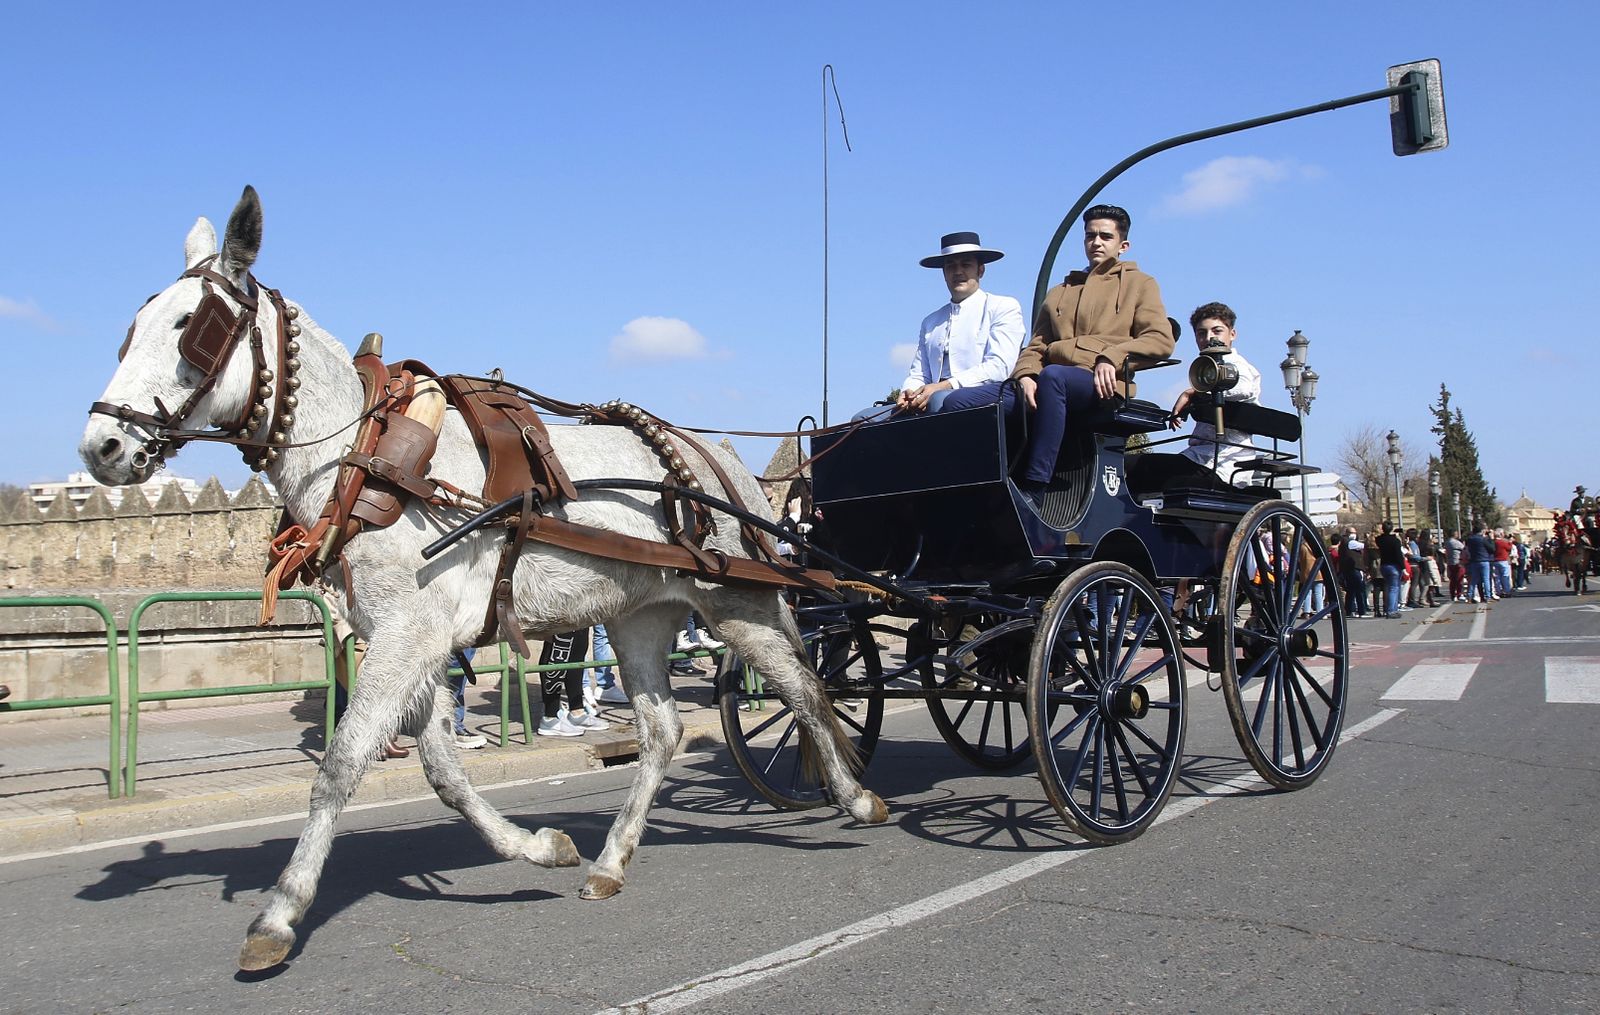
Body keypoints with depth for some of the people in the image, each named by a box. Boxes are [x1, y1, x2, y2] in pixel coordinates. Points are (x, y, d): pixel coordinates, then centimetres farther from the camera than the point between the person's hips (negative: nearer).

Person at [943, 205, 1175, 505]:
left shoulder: (1139, 284, 21)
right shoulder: (1058, 293, 34)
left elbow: (1161, 339, 5)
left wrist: (1112, 357, -13)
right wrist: (1026, 376, -2)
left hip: (1102, 387, -5)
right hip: (1047, 385, 5)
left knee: (1052, 375, -42)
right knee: (958, 402, -18)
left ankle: (1034, 490, -44)